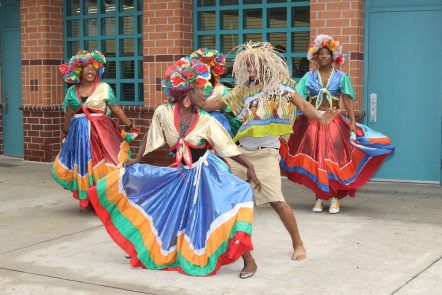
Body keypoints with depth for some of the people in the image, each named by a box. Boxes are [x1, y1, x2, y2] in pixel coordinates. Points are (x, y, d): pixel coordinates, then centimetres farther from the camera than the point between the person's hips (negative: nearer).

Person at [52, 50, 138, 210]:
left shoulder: (104, 88, 0)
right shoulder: (72, 90, 8)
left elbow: (116, 110, 2)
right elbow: (68, 115, 17)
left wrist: (130, 127, 2)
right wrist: (65, 134, 23)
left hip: (100, 132, -3)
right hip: (78, 132, 3)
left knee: (101, 165, -5)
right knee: (82, 165, 6)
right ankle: (85, 200, 18)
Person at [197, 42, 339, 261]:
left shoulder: (281, 85, 0)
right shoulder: (243, 89, 9)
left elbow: (303, 105, -7)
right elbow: (218, 103, 12)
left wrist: (319, 118, -26)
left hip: (265, 154, -5)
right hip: (240, 151, 5)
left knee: (277, 201, -13)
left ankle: (298, 243, 5)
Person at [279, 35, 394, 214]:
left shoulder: (341, 77, 3)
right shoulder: (309, 77, 4)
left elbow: (347, 100, -5)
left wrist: (353, 122, -15)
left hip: (334, 123, -1)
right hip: (312, 123, 1)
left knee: (335, 159, -2)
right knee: (315, 159, 2)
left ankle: (335, 198, 8)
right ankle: (319, 197, 13)